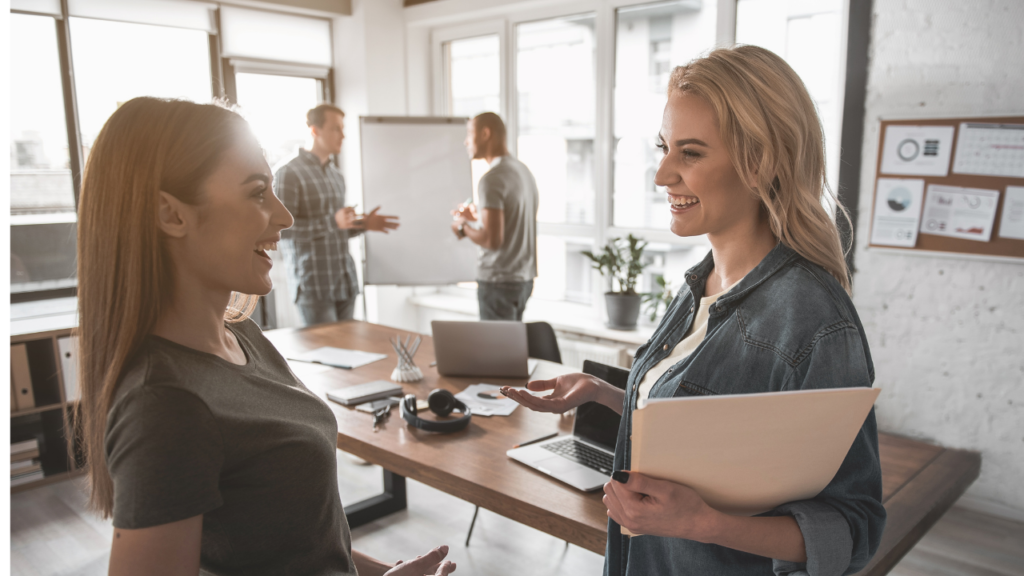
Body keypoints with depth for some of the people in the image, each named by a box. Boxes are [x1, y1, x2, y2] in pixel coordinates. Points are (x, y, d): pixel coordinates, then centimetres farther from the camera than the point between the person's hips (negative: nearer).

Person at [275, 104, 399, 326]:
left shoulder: (337, 176, 18)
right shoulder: (289, 174, -7)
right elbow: (281, 228, -15)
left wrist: (363, 224, 6)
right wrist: (333, 221, -20)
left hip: (345, 282, 7)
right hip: (313, 284, -7)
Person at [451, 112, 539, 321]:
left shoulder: (492, 179, -17)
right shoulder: (524, 171, 11)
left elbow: (492, 240, -23)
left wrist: (463, 228, -6)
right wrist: (478, 217, 21)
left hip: (499, 282, -9)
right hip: (524, 279, 9)